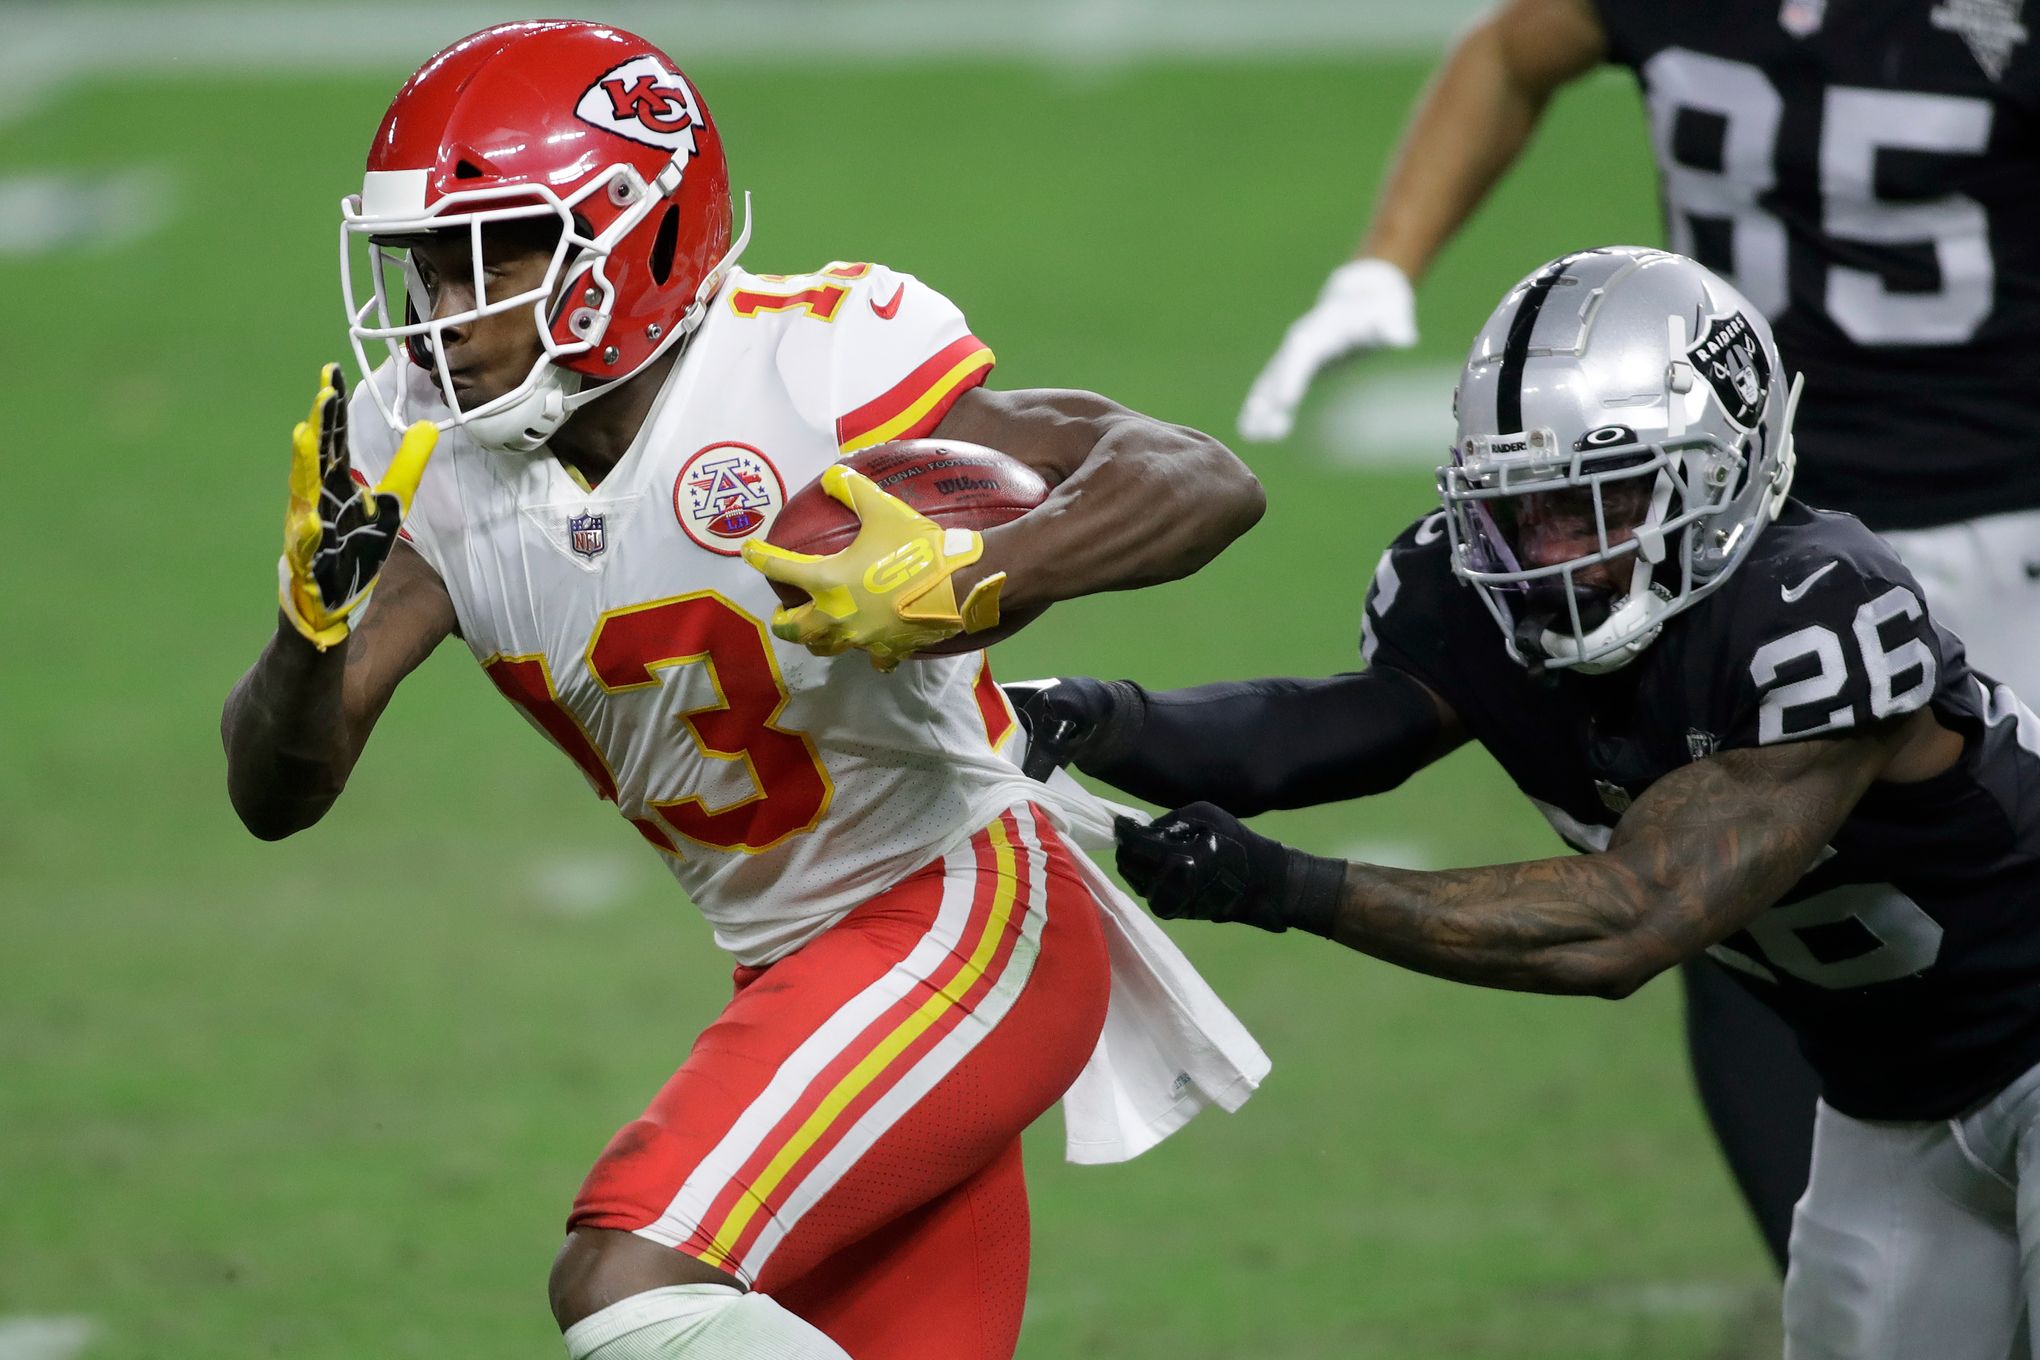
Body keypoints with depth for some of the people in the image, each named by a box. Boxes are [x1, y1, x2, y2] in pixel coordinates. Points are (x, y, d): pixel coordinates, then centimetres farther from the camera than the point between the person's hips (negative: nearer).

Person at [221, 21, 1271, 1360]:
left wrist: (965, 585, -39)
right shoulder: (429, 455, -2)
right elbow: (276, 792, -5)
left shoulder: (802, 363, -21)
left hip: (965, 915, -8)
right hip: (798, 974, 8)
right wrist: (317, 607, -25)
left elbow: (1208, 484, -23)